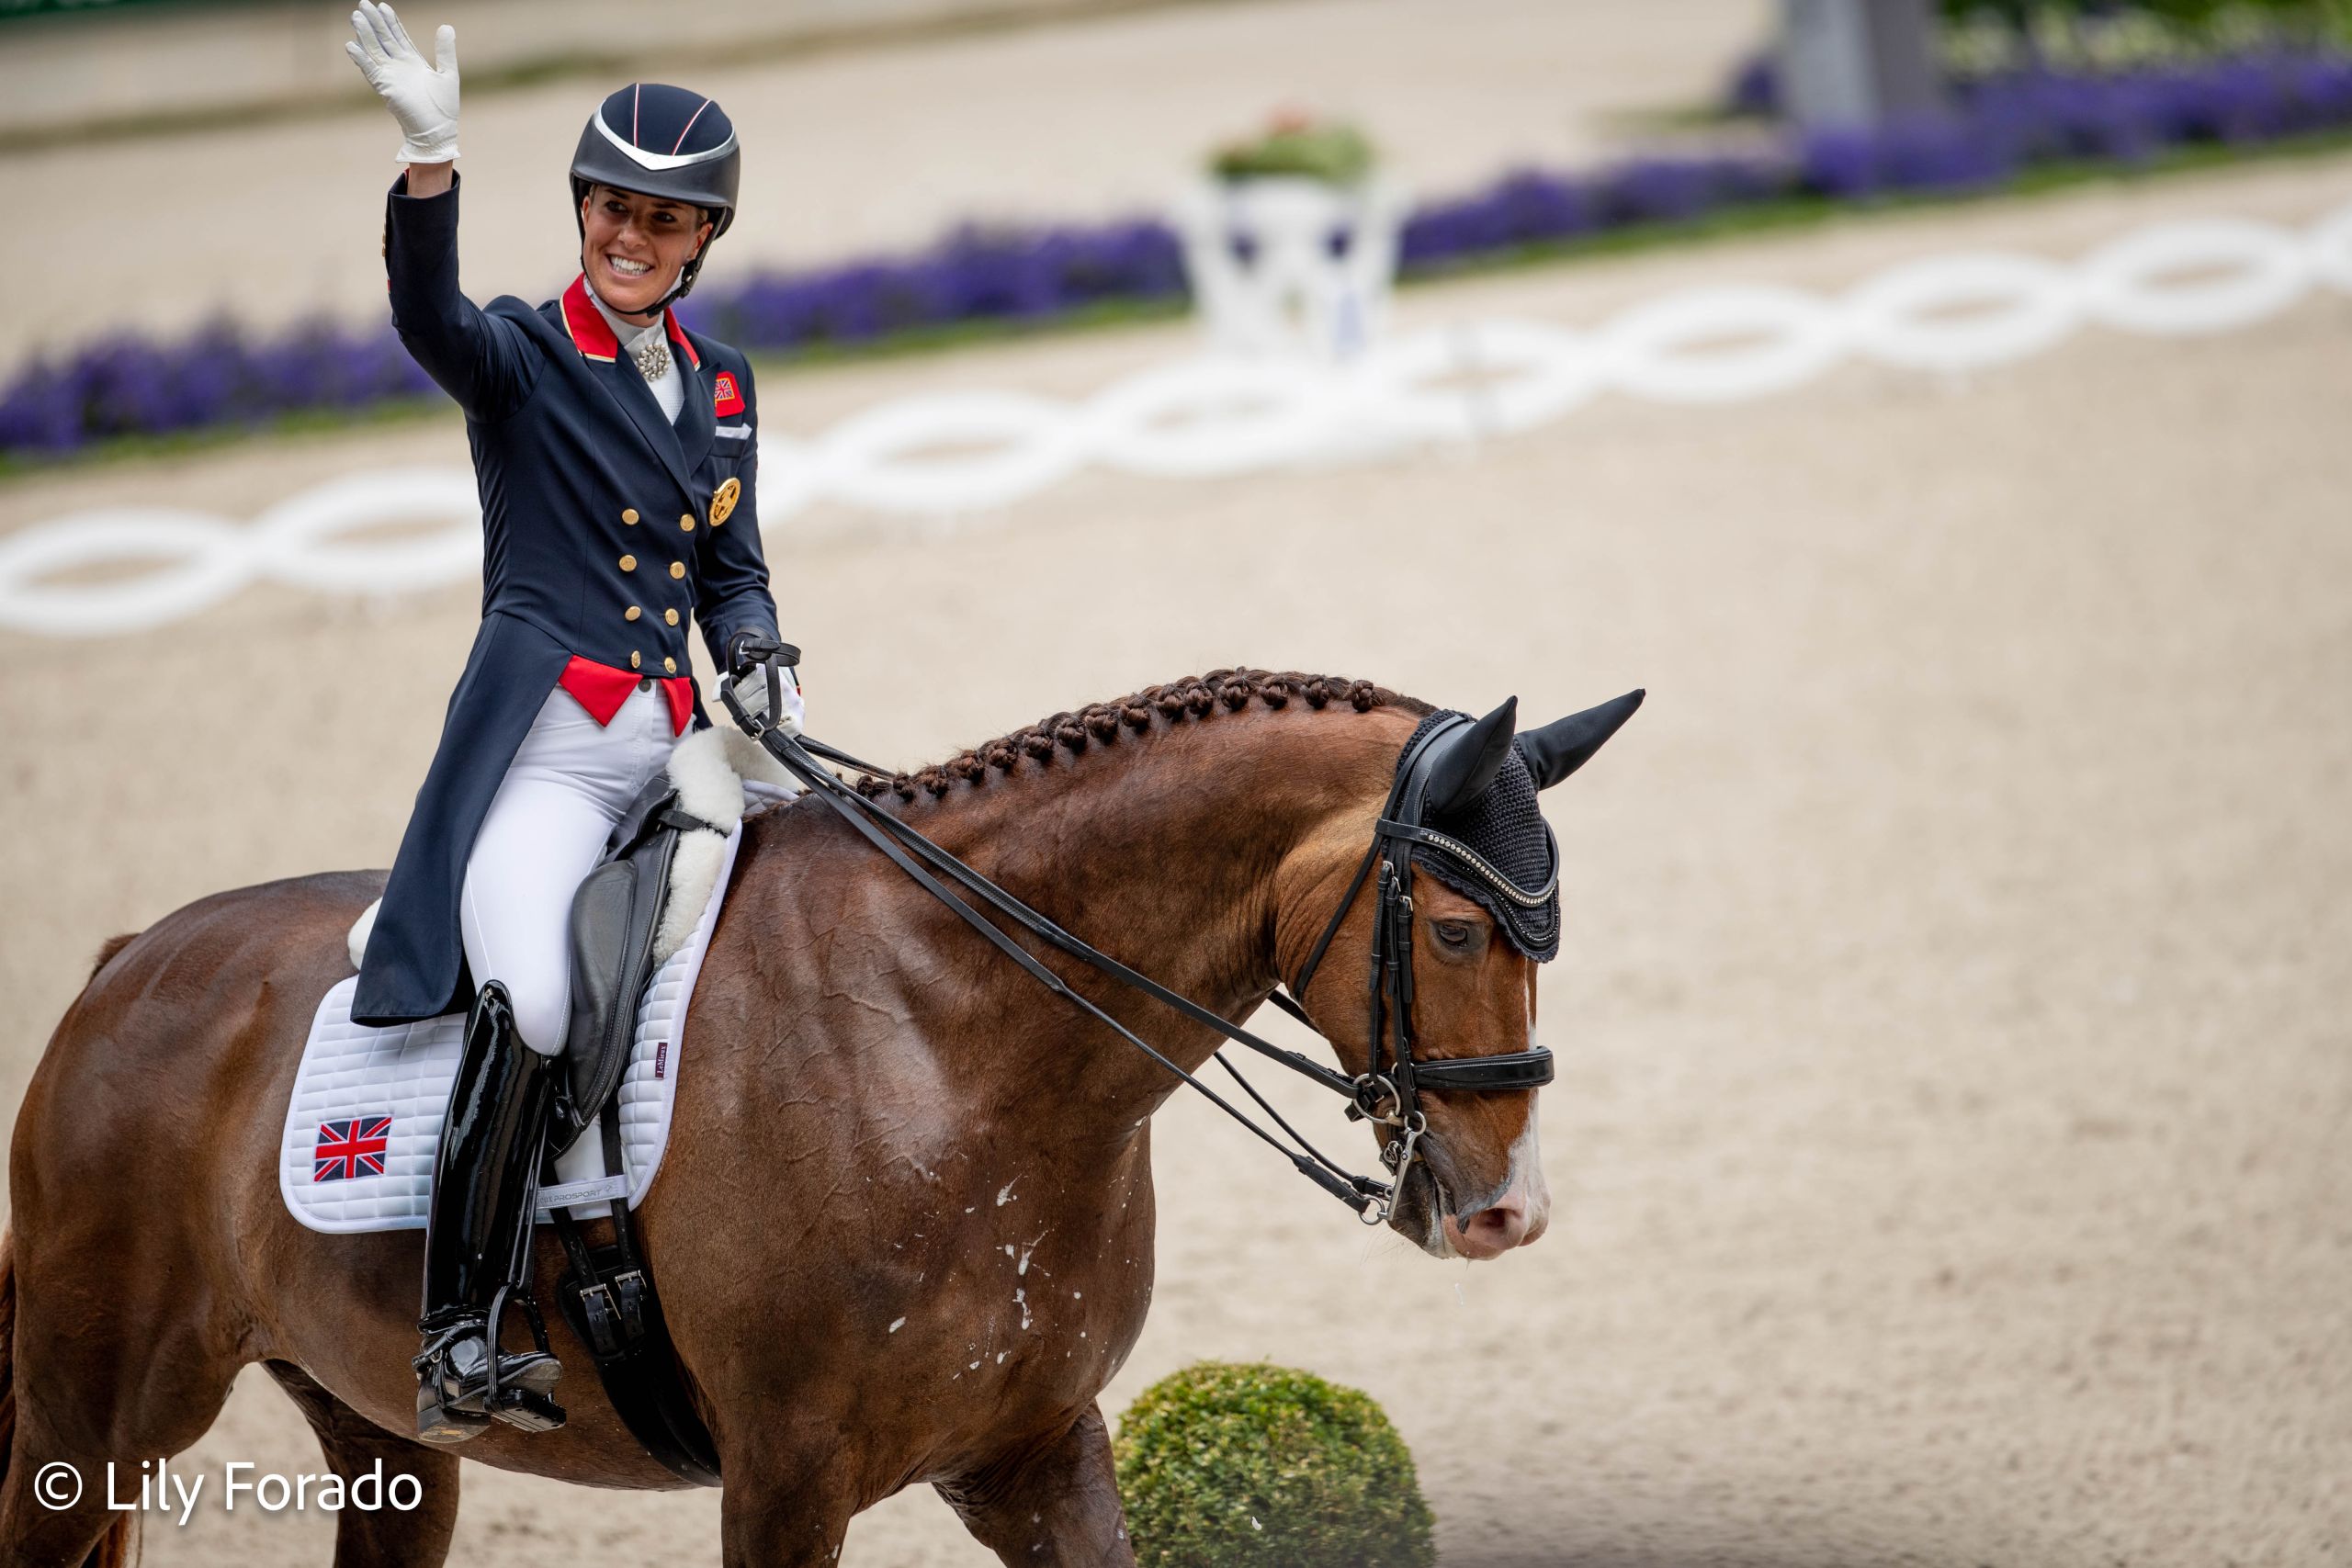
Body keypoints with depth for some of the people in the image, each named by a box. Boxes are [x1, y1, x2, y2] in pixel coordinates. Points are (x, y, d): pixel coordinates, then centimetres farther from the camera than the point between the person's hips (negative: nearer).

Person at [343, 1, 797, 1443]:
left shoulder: (722, 386, 18)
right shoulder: (521, 361, 1)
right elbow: (429, 316, -22)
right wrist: (430, 156, -39)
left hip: (677, 753, 7)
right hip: (544, 750, -7)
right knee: (527, 1000, -28)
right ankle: (463, 1334, -26)